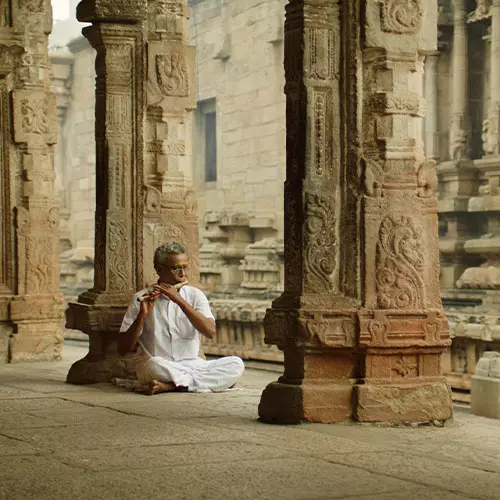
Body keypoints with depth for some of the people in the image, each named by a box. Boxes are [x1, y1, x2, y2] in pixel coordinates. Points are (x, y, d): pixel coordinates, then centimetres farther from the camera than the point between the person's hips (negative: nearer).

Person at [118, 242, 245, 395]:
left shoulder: (195, 295, 8)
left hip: (191, 364, 4)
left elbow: (210, 332, -11)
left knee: (236, 364, -21)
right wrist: (142, 315, -18)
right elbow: (123, 350, -4)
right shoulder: (142, 299, 1)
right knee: (154, 364, -38)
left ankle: (169, 385, -24)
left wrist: (180, 300, -16)